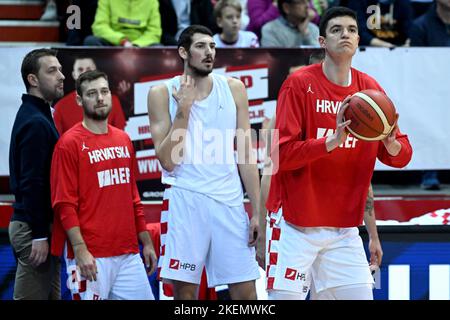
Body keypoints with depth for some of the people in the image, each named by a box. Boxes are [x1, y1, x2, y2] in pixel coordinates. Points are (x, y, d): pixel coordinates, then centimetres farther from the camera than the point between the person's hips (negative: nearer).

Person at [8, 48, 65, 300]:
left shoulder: (36, 116, 16)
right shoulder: (36, 123, -15)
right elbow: (31, 183, -20)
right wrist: (40, 236, -21)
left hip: (39, 224, 10)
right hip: (34, 229, -10)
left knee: (51, 295, 11)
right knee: (32, 296, -7)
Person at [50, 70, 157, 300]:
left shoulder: (123, 140, 14)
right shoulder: (70, 143, -5)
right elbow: (64, 203, -10)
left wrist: (146, 241, 17)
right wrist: (80, 250, -18)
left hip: (128, 252, 6)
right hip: (91, 255, -6)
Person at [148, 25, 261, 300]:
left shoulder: (233, 88, 8)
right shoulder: (163, 94, 1)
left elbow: (246, 154, 8)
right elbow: (168, 161, -5)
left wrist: (257, 211, 3)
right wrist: (183, 110, -11)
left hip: (229, 200, 2)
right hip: (185, 199, -2)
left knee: (246, 292, 0)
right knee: (185, 290, -1)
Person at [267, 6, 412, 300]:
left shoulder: (370, 89, 6)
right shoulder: (300, 83, -7)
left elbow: (402, 157, 8)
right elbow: (281, 153, -15)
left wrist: (391, 143, -15)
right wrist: (333, 141, -27)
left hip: (344, 230, 4)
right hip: (297, 228, -4)